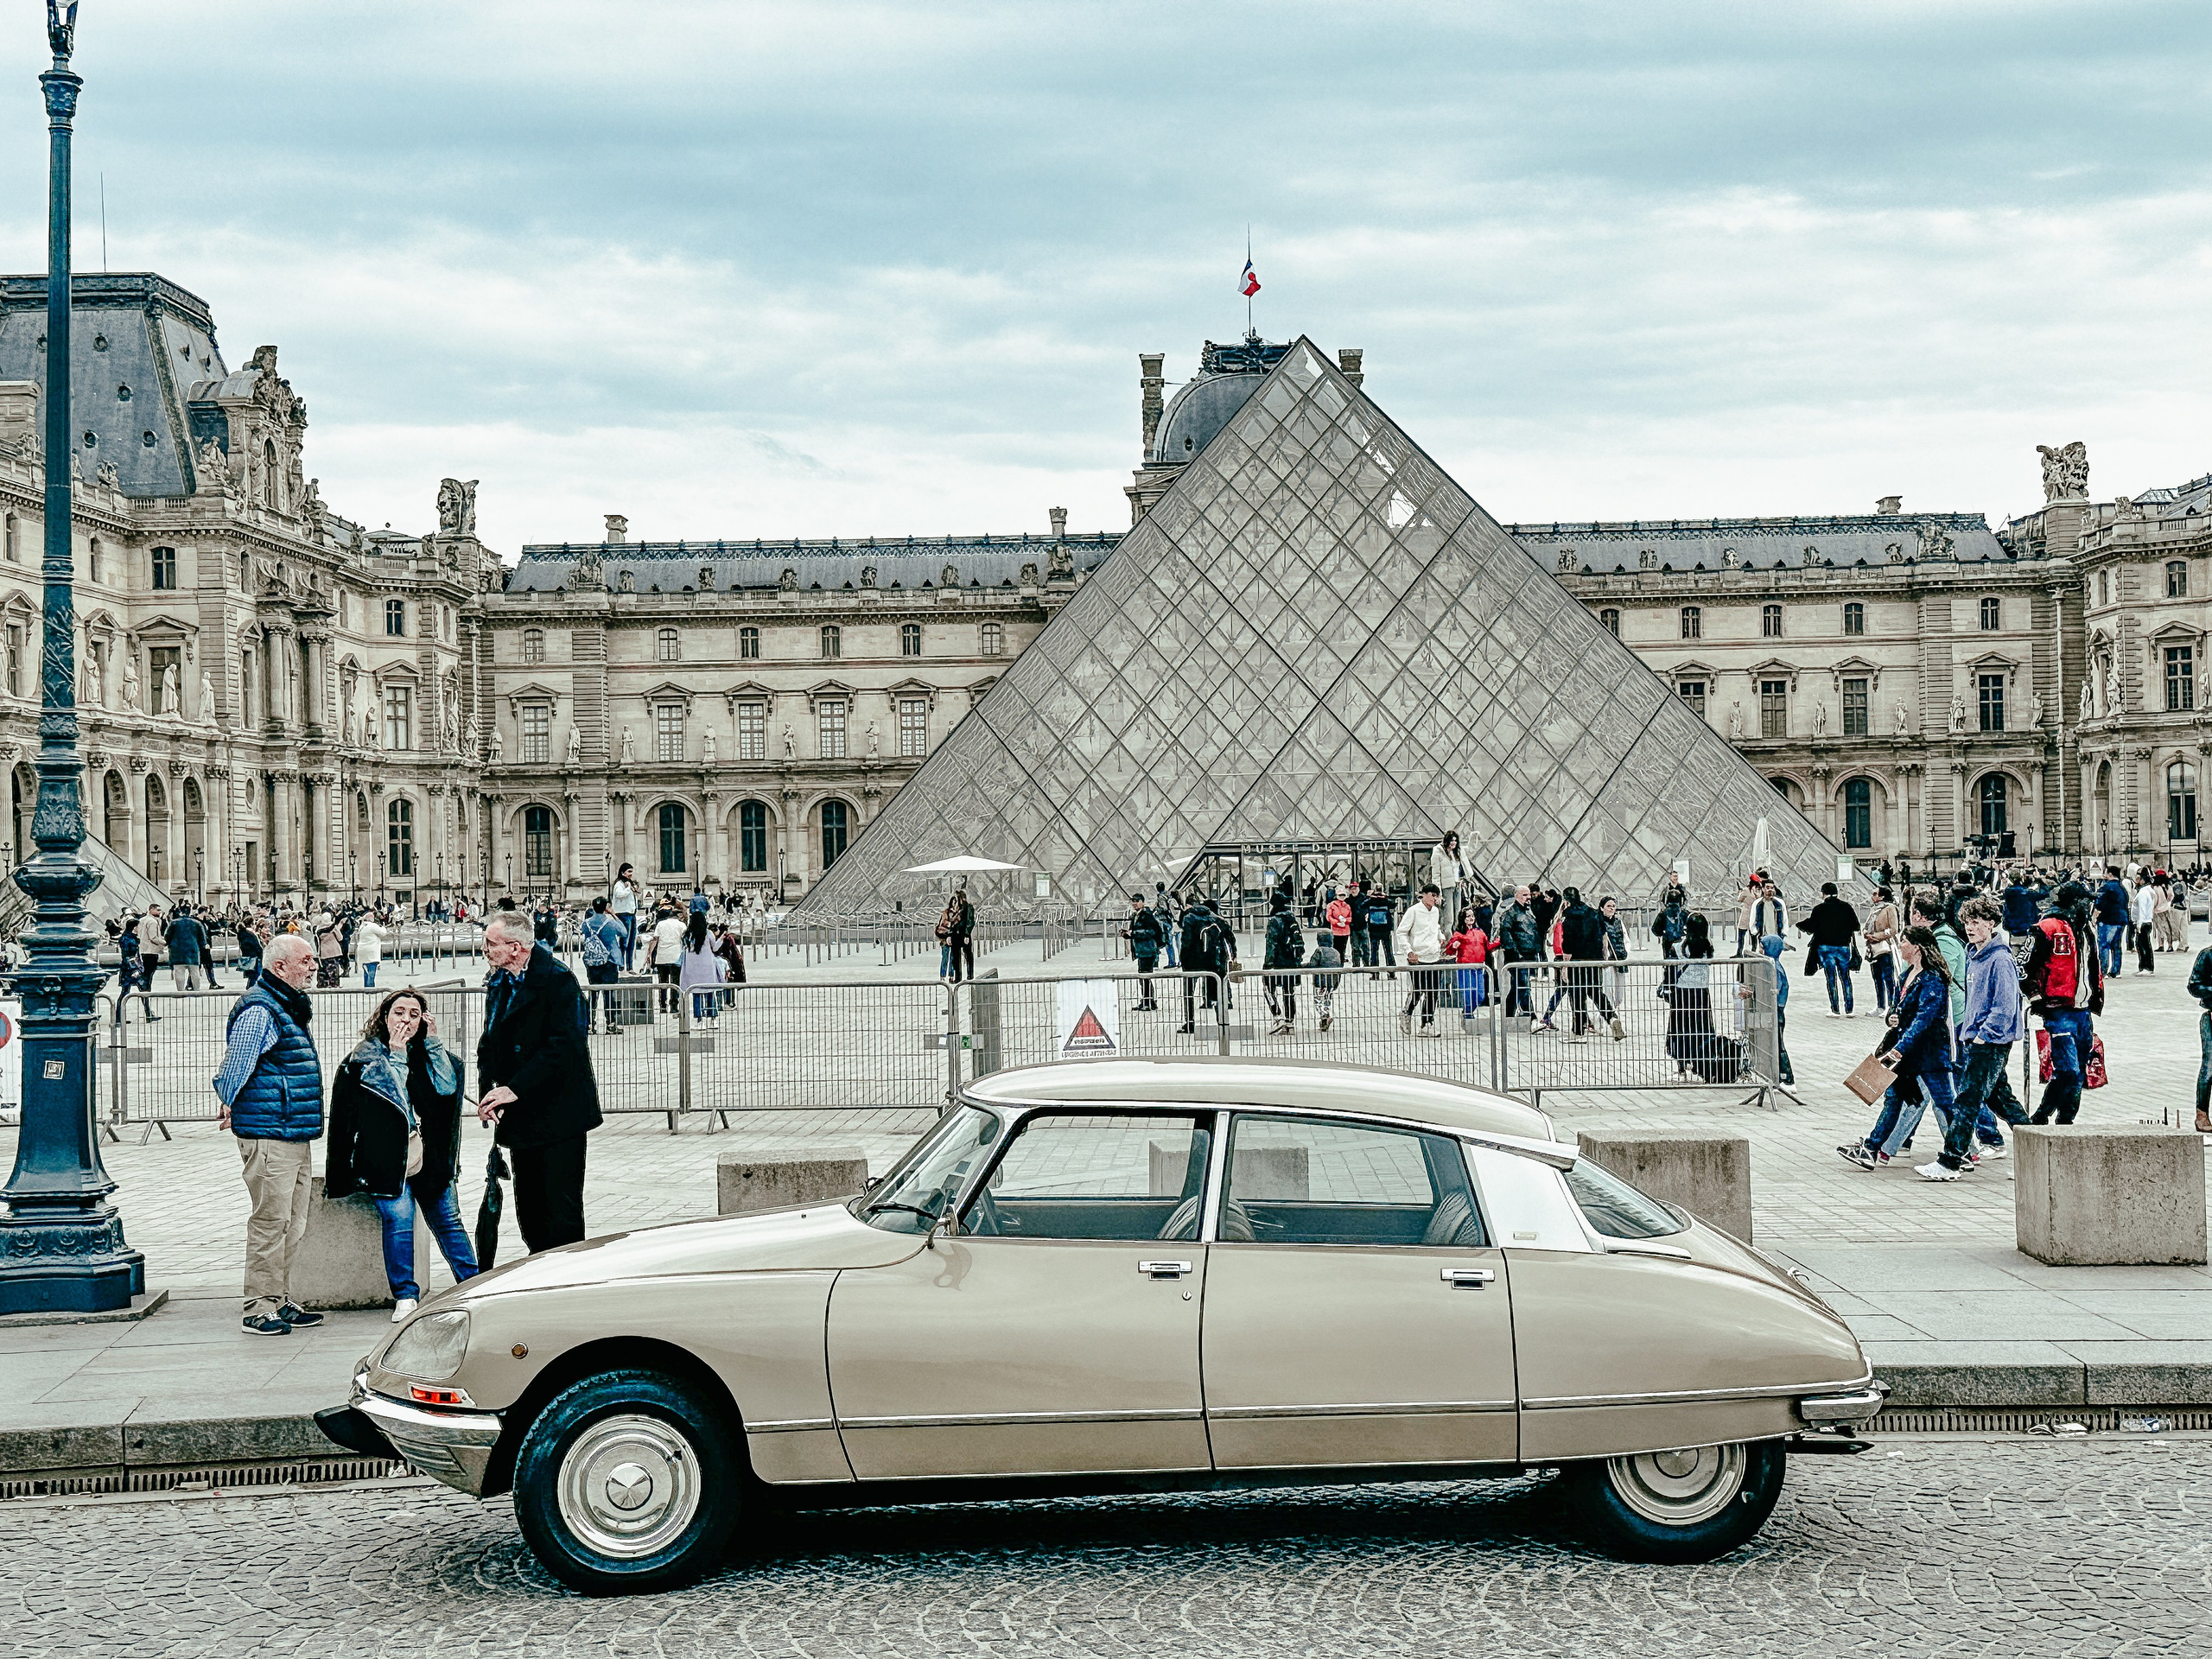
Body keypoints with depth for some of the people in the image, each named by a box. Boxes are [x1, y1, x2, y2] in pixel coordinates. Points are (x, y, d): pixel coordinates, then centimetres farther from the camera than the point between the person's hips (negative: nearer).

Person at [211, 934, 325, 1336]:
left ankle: (281, 1301, 20)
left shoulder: (288, 1007, 18)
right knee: (270, 1221, -7)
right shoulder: (258, 1010, -15)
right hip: (268, 1136, -10)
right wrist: (233, 1108, 1)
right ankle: (259, 1308, -2)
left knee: (293, 1223, 13)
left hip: (296, 1135, 10)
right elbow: (234, 1066, -14)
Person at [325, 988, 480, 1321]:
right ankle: (405, 1296, -12)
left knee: (447, 1218, 3)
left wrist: (433, 1042, -2)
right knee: (398, 1218, -18)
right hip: (387, 1156, -4)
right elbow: (394, 1095, -10)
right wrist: (396, 1053, -11)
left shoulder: (426, 1053, 16)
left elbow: (447, 1087, -1)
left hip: (428, 1154, 4)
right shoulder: (366, 1056, 3)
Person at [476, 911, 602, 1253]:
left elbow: (564, 1047, -22)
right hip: (522, 1117, 8)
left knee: (562, 1212, -6)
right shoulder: (498, 982, 11)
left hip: (559, 1115, -8)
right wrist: (487, 1089, -1)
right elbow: (489, 1044, 17)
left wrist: (515, 1089, -23)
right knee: (529, 1211, 12)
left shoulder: (558, 981, -14)